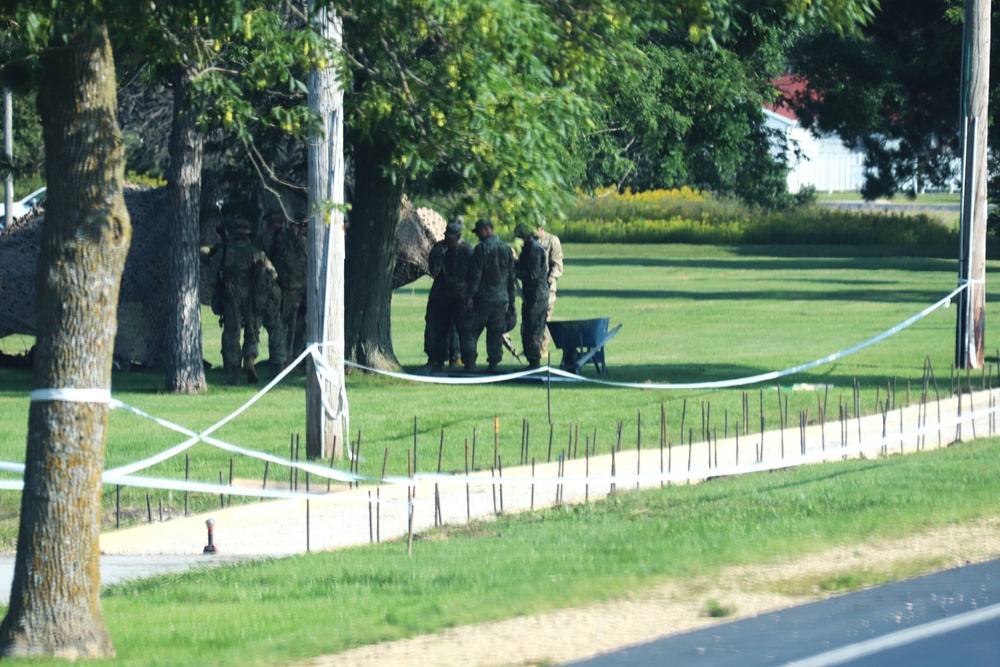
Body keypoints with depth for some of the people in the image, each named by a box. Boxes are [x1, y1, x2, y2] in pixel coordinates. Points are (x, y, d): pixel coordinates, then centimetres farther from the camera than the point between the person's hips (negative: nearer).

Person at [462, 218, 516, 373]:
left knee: (470, 331, -1)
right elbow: (511, 276, 16)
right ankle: (493, 364, 6)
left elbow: (476, 273, -13)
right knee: (496, 333, 9)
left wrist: (470, 295, -12)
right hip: (501, 298, 6)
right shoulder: (506, 249, 12)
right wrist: (511, 299, 20)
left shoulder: (482, 248, -9)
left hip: (483, 297, -6)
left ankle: (470, 362, -10)